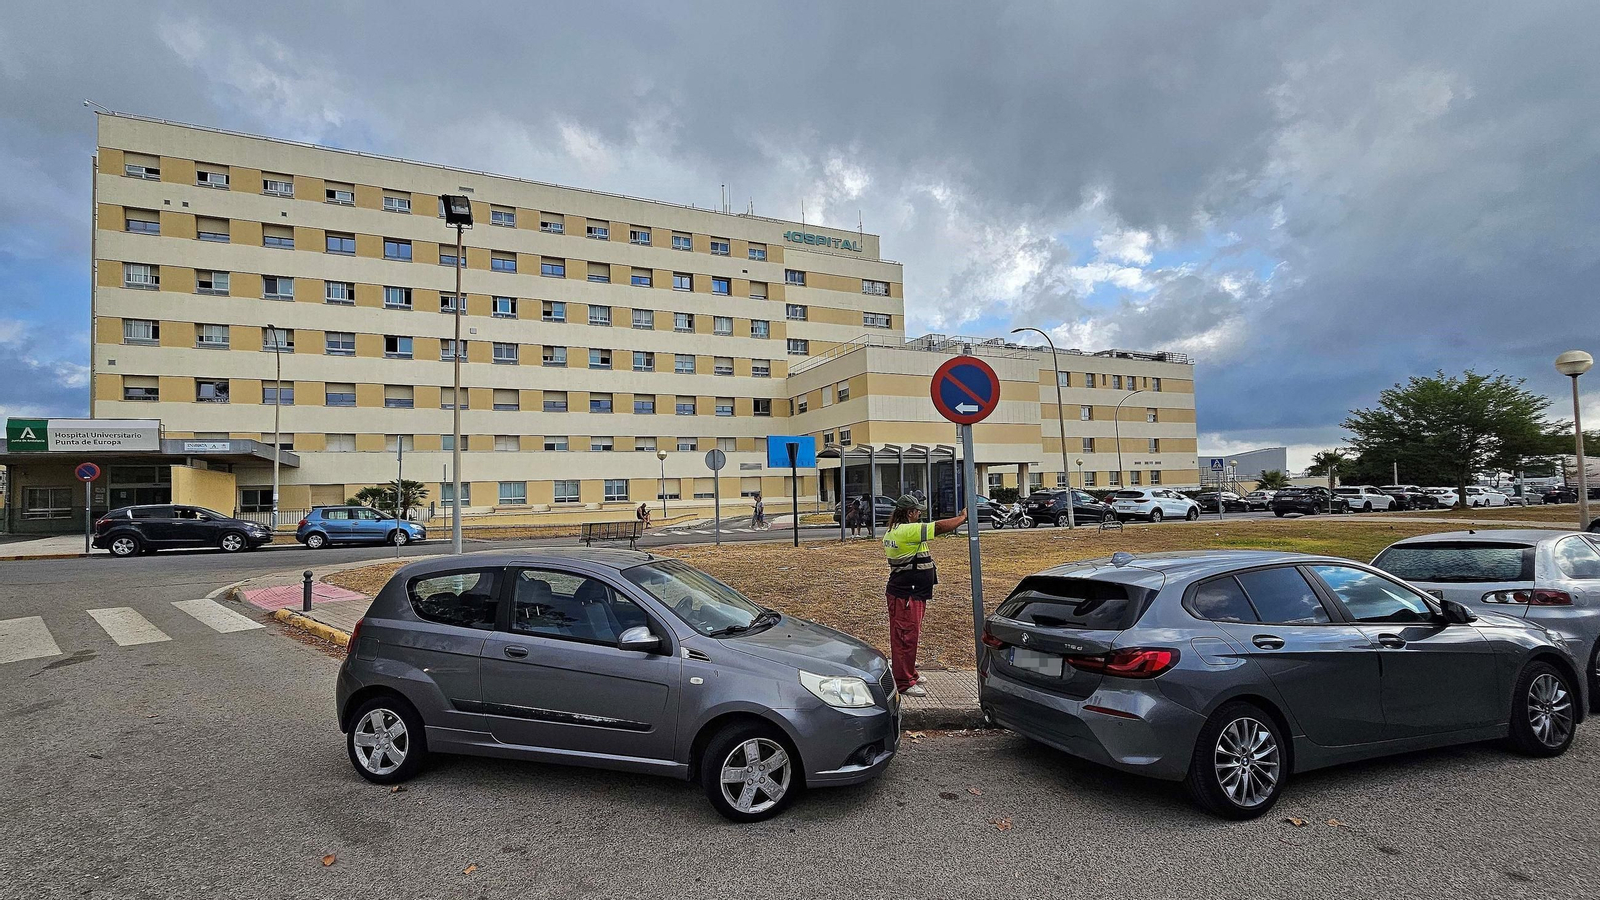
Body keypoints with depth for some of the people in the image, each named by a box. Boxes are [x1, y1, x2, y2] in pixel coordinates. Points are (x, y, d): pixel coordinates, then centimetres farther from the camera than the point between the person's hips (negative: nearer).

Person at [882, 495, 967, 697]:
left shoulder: (892, 531, 10)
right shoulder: (907, 531, -21)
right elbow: (940, 527, -18)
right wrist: (962, 517, -6)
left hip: (903, 592, 11)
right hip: (907, 595, -11)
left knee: (909, 635, 21)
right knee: (907, 636, -5)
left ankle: (908, 672, 34)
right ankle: (904, 683, 0)